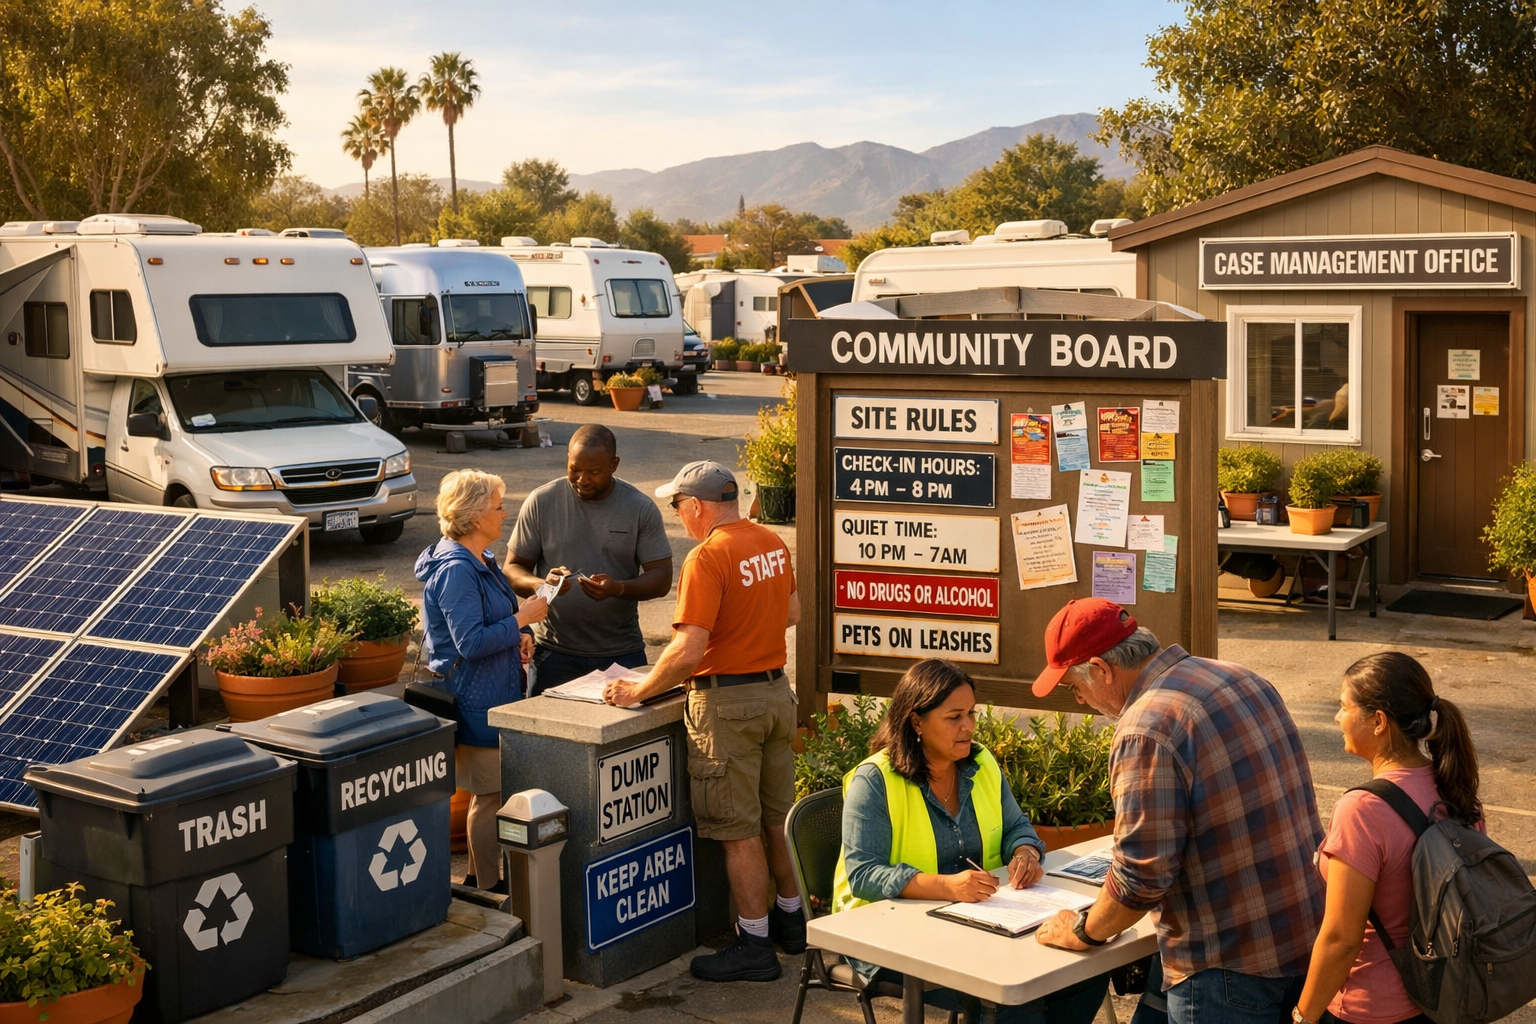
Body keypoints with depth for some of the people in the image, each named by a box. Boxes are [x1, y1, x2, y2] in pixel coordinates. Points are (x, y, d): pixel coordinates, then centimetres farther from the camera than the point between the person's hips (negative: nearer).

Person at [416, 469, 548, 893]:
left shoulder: (480, 560, 11)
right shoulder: (456, 570, -21)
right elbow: (471, 642, -26)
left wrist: (516, 635, 7)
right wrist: (521, 620, -20)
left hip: (491, 694, 10)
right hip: (476, 699, -10)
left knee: (487, 791, 18)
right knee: (490, 794, -1)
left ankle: (480, 877, 29)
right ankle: (490, 890, 9)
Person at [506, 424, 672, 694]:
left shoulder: (641, 508, -2)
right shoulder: (541, 502, -1)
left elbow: (661, 578, -3)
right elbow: (513, 569, 2)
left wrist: (618, 589, -23)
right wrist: (541, 585, -21)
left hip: (622, 653, 0)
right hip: (555, 653, 0)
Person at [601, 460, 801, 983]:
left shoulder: (707, 558, -20)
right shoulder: (772, 543, 5)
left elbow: (688, 651, -24)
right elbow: (792, 613, 18)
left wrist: (639, 690, -13)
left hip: (727, 702, -8)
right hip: (776, 690, 8)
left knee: (739, 830, 2)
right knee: (777, 817, 20)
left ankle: (754, 946, 9)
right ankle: (791, 918, 33)